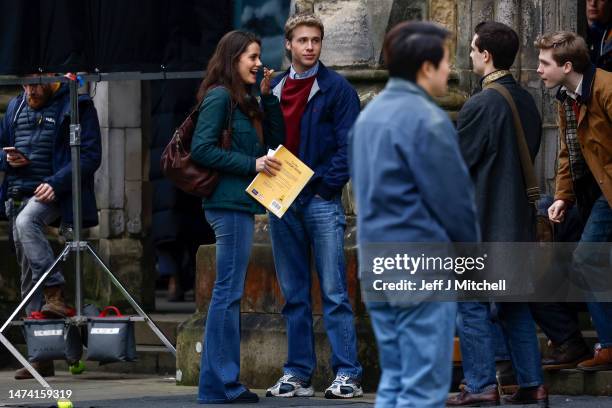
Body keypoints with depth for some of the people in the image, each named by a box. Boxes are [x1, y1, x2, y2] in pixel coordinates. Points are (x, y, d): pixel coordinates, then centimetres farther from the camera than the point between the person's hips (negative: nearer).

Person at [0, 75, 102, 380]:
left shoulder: (76, 106, -3)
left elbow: (90, 155, -9)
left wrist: (56, 183, -21)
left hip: (53, 193, -6)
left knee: (26, 222, -38)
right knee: (28, 275, 4)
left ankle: (55, 295, -33)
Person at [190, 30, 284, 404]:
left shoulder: (246, 101, 17)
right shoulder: (219, 97, -9)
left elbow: (275, 141, 15)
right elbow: (202, 149, -17)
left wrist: (268, 96, 7)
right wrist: (252, 164, -18)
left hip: (240, 203, 10)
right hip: (228, 201, -10)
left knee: (230, 293, 11)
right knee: (229, 292, -9)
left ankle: (225, 383, 14)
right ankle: (218, 384, -7)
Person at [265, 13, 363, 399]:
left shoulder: (337, 89, -1)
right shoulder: (274, 89, 13)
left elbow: (348, 146, -6)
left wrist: (322, 183, -13)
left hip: (322, 200, -5)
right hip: (282, 202, 5)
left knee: (334, 293, -7)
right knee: (294, 295, 8)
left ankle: (348, 374, -6)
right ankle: (298, 375, 11)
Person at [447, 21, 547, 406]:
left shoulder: (480, 106, -17)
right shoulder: (527, 101, 7)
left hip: (480, 222, -8)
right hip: (519, 221, 8)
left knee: (472, 307, -1)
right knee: (514, 305, 13)